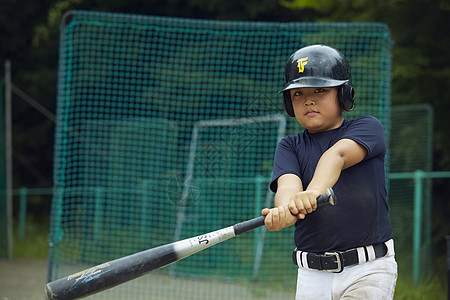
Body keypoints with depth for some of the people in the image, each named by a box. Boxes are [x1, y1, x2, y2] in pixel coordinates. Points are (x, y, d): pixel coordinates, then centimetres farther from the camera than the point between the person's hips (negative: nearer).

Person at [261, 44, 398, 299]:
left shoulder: (368, 127, 3)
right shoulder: (290, 147, 11)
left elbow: (338, 154, -19)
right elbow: (287, 184, -11)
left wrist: (315, 191, -40)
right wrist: (285, 210, -36)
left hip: (369, 271, -3)